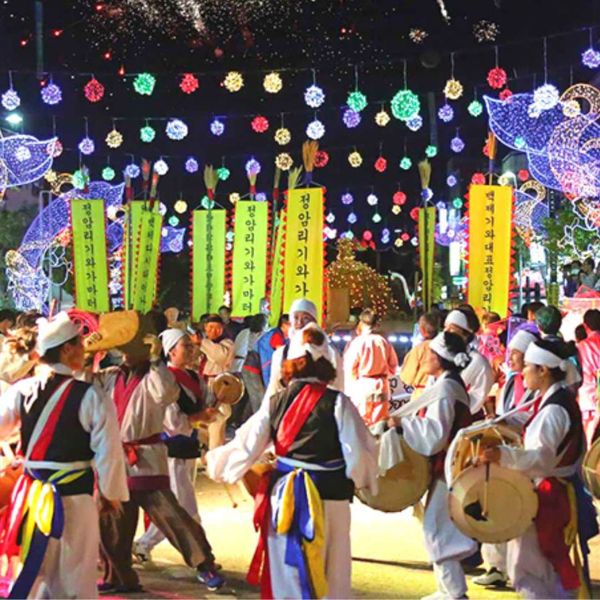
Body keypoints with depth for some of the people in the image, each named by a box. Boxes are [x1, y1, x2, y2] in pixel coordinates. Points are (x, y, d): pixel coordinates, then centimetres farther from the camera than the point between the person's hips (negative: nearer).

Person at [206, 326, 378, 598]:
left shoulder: (275, 402, -1)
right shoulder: (337, 403, -10)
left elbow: (245, 447, 3)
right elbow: (358, 453, -12)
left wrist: (214, 461, 21)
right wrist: (366, 479, 9)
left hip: (283, 496, 3)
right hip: (328, 498, -3)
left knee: (286, 576, 14)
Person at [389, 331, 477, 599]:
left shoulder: (444, 389, -20)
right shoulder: (452, 384, 11)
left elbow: (434, 435, -26)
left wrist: (403, 422, -19)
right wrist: (407, 421, 10)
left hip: (445, 468, -10)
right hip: (449, 465, 10)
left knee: (436, 530, -4)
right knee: (437, 528, 17)